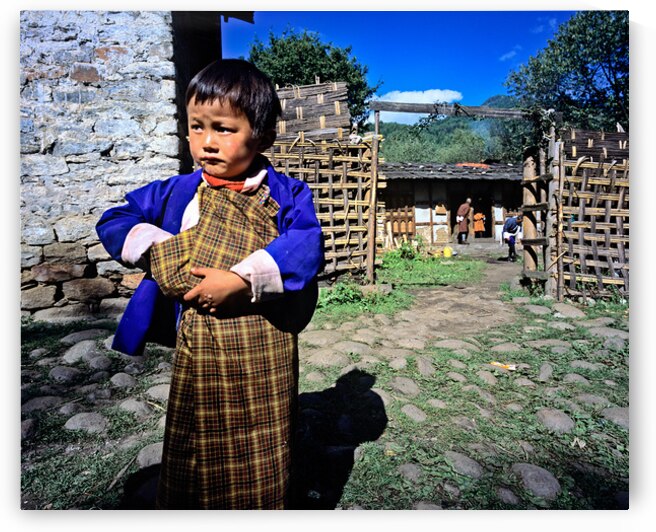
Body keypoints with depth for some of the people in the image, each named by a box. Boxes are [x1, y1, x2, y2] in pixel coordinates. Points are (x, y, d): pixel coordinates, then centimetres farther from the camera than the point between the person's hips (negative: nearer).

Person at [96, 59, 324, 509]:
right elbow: (115, 221, 10)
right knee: (197, 453, 19)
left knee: (264, 454, 17)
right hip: (198, 346, 2)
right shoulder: (178, 192, 4)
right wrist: (159, 247, -9)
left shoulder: (286, 195, -4)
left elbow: (307, 246, -19)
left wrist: (240, 279, -27)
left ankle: (266, 506, 44)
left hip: (266, 349, -1)